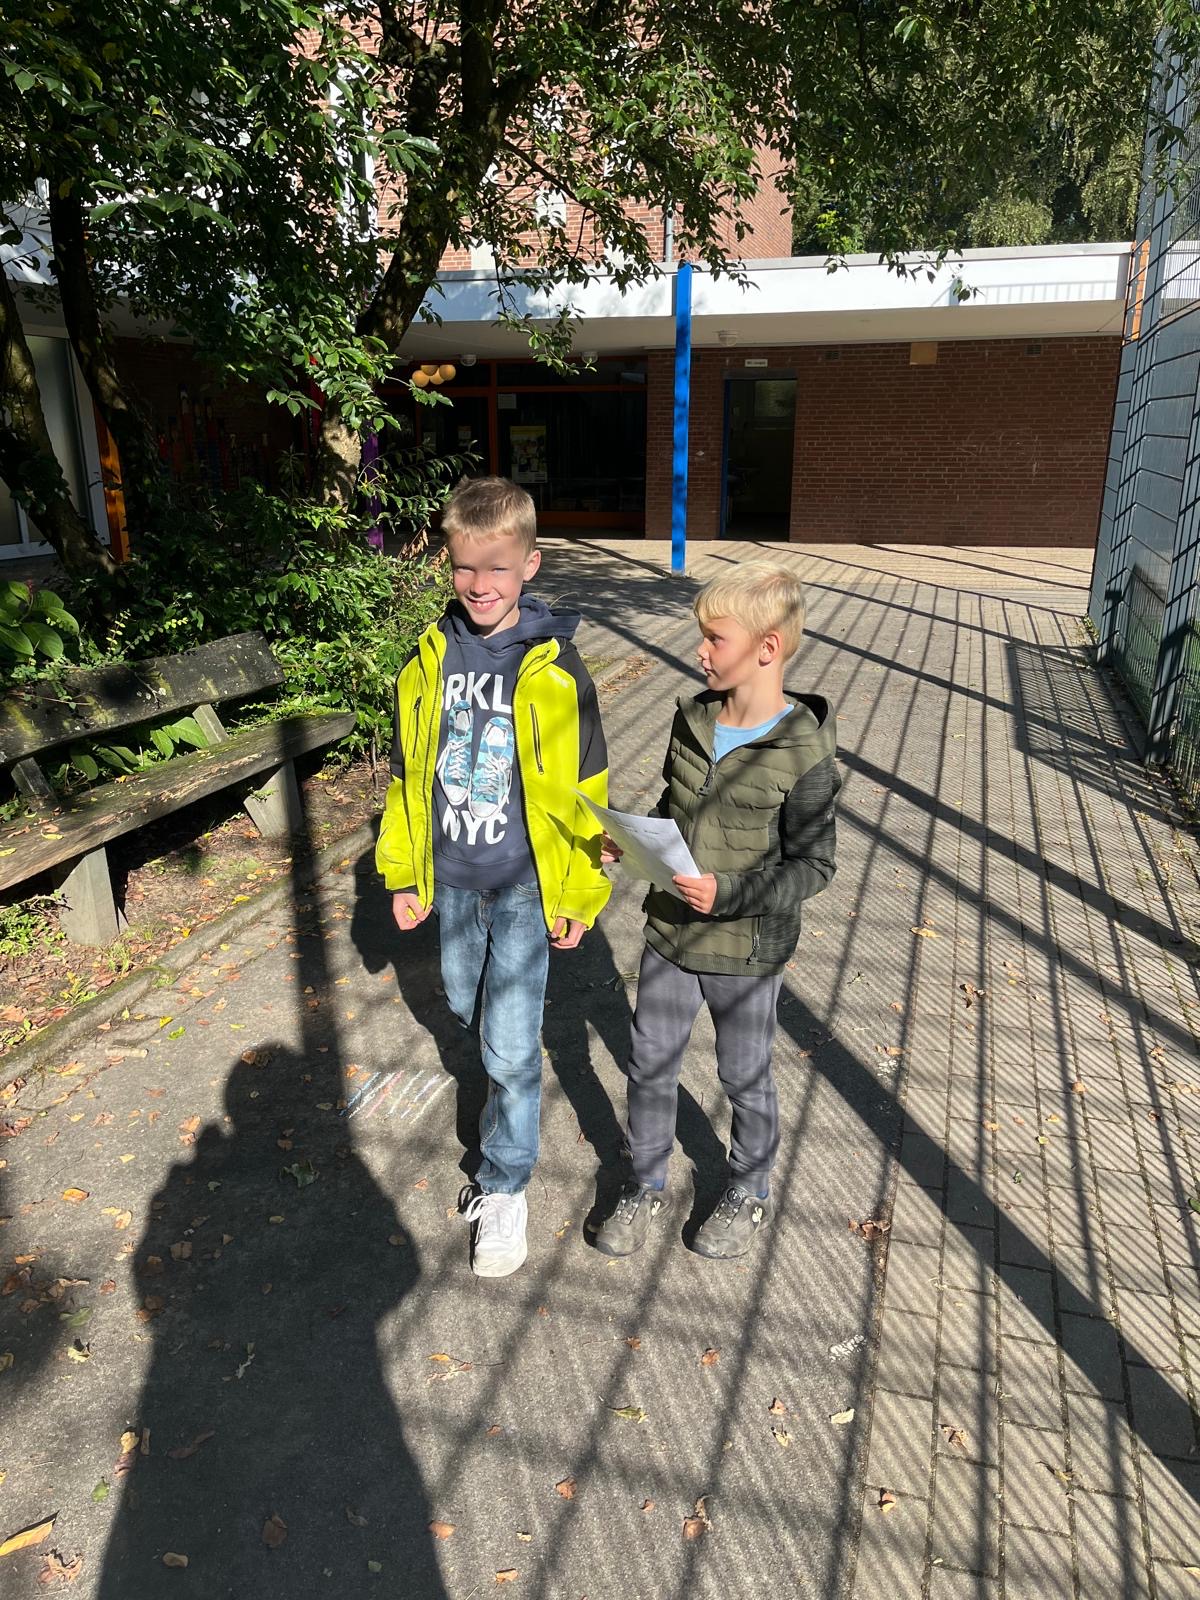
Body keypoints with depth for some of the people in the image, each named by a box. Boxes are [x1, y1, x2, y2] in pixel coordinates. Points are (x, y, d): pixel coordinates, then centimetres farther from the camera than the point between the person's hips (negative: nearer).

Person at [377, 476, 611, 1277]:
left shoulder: (555, 670, -14)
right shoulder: (430, 659, -3)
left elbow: (583, 787, -8)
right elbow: (408, 770, 5)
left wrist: (581, 894, -5)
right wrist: (404, 872, 7)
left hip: (525, 884, -4)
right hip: (452, 878, 5)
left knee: (511, 1043, -1)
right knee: (467, 1006, 23)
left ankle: (507, 1185, 20)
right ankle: (512, 1086, 54)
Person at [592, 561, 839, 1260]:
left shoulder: (803, 756, -21)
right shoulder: (693, 718, -2)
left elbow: (812, 866, -16)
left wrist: (729, 894, -27)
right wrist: (631, 840, -5)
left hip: (746, 952, -5)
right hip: (670, 936, 5)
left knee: (746, 1079, 17)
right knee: (650, 1065, 17)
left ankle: (749, 1193, 43)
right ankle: (646, 1185, 41)